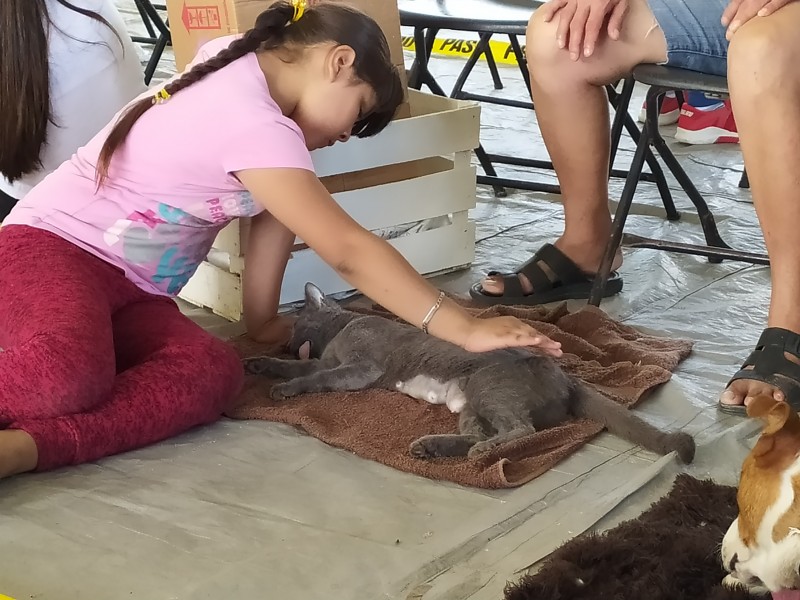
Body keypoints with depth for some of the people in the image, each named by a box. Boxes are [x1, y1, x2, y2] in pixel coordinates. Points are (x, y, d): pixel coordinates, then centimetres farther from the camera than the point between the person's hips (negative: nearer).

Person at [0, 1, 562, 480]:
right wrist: (466, 329, -23)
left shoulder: (240, 59, 5)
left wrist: (264, 318, 7)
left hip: (131, 289, 9)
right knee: (70, 380, -43)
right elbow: (350, 251, -25)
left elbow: (276, 210, 11)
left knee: (214, 374, -25)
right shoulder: (253, 124, -23)